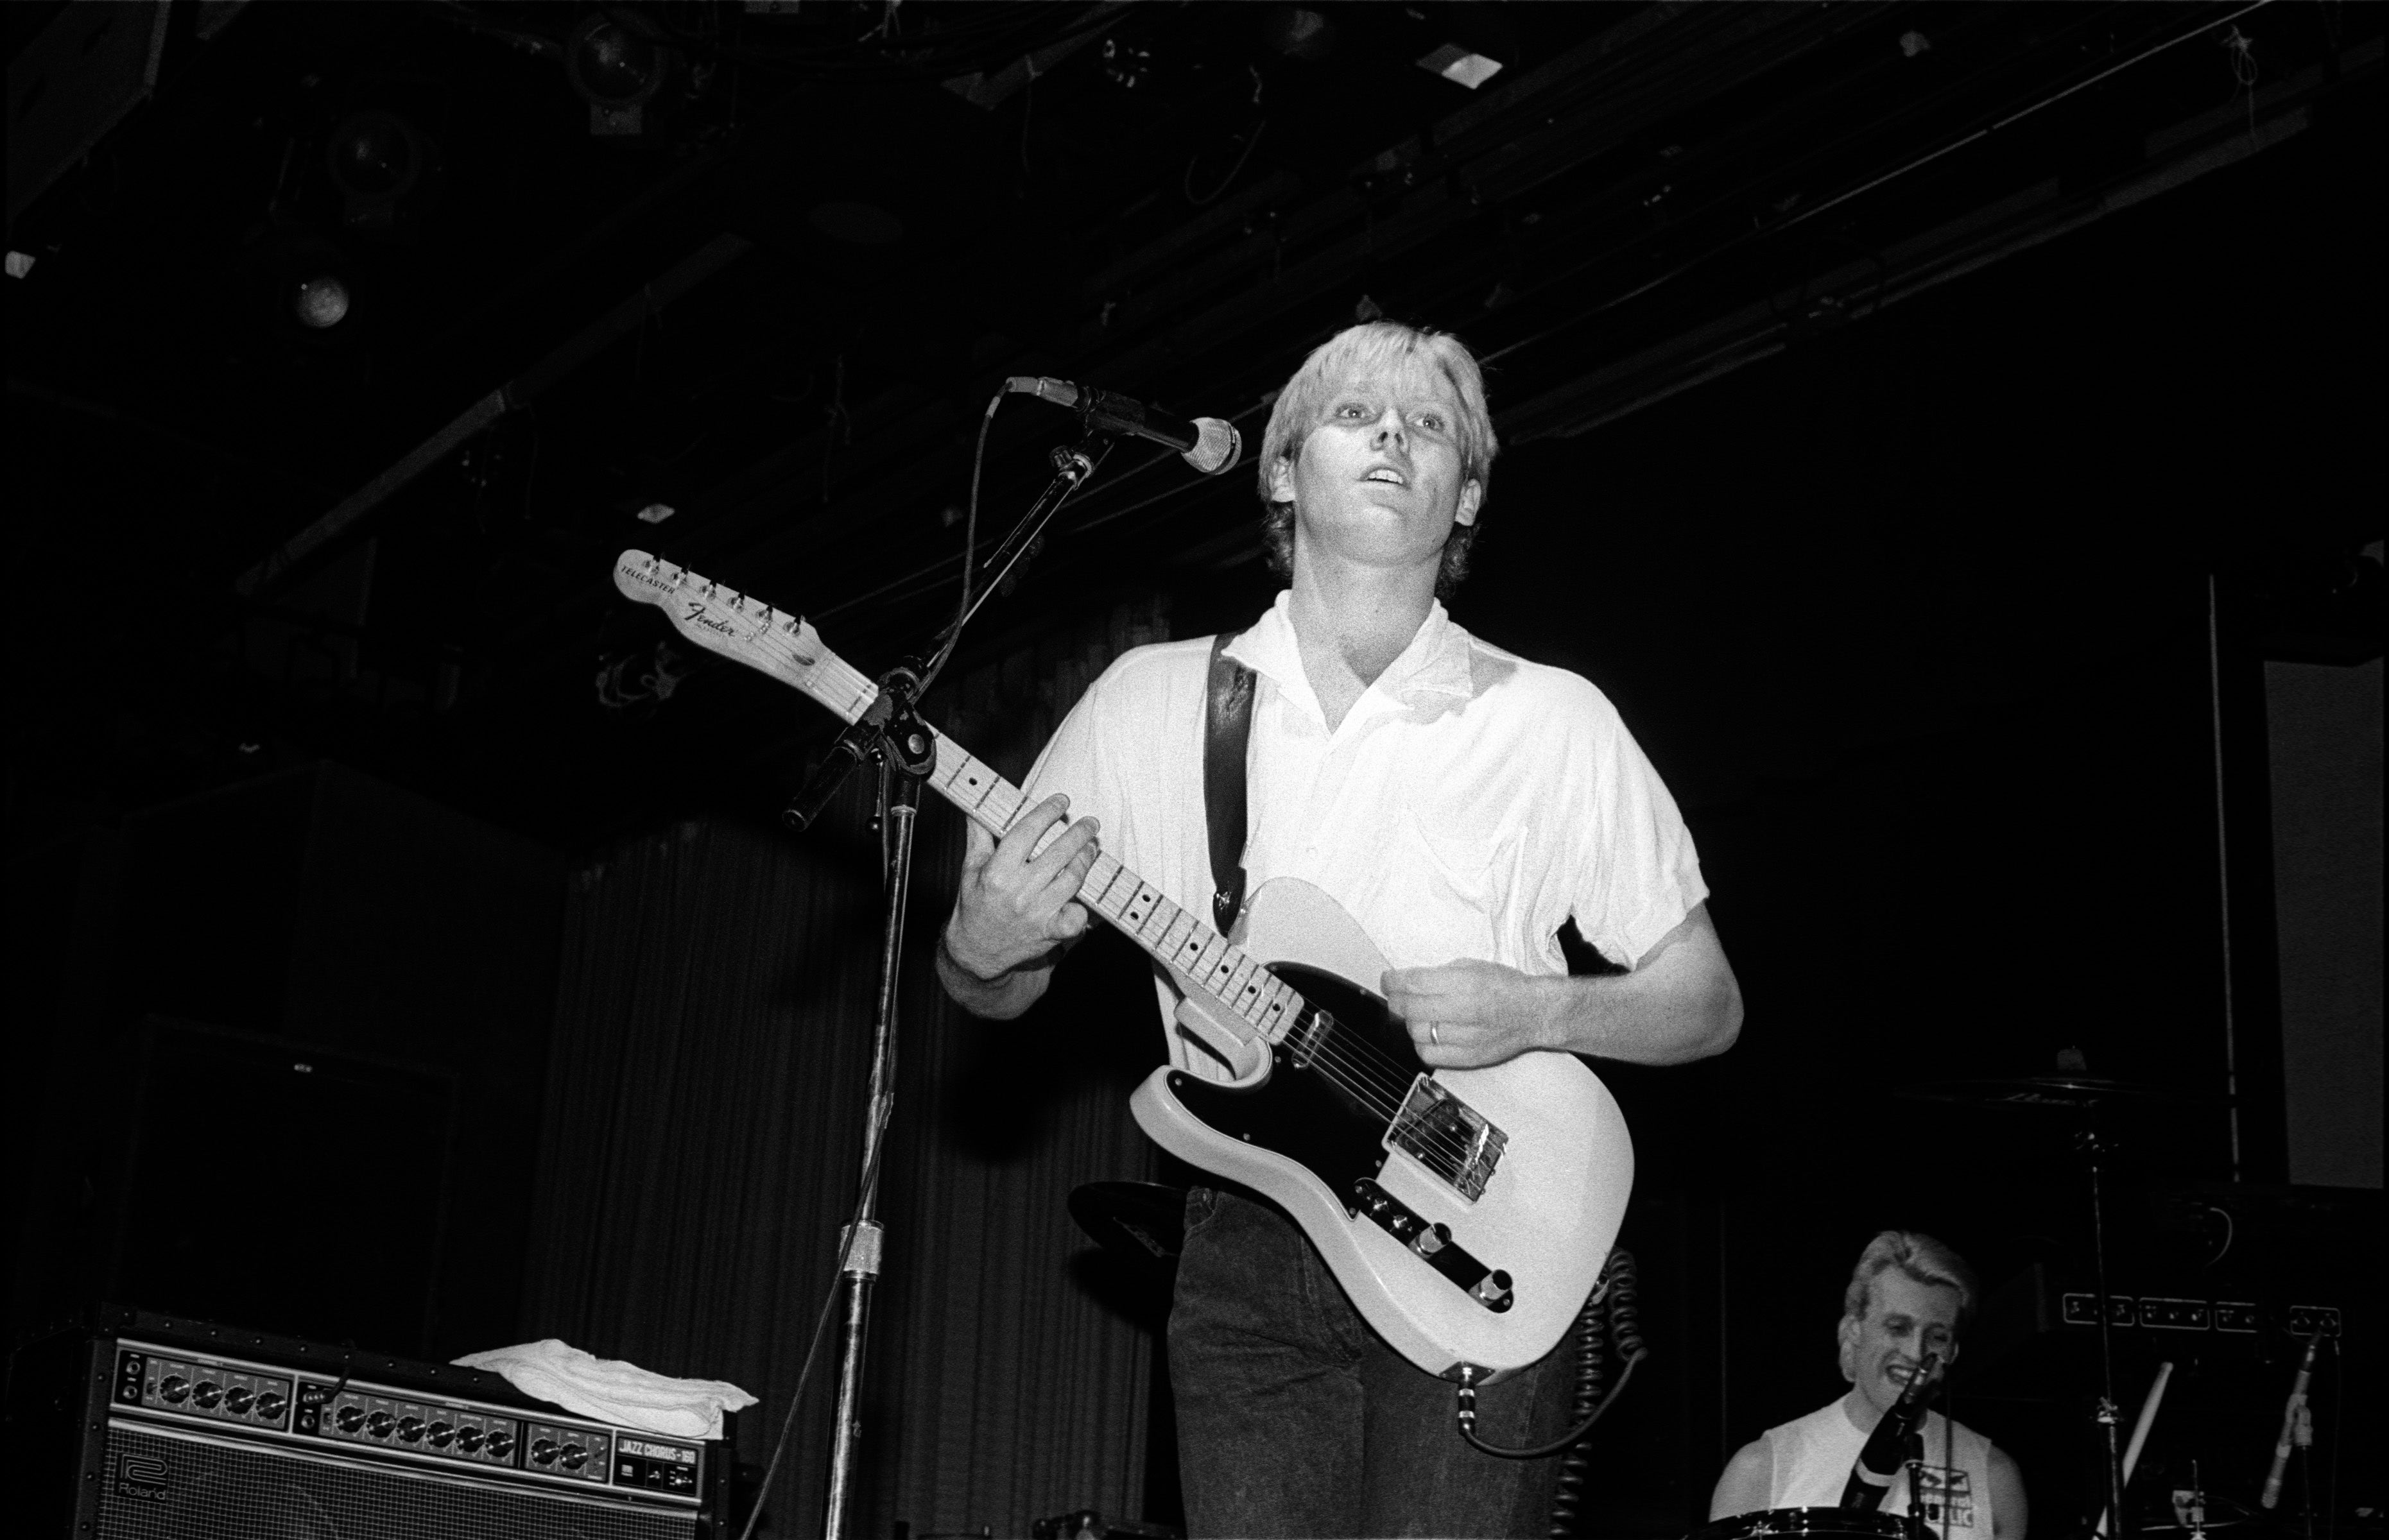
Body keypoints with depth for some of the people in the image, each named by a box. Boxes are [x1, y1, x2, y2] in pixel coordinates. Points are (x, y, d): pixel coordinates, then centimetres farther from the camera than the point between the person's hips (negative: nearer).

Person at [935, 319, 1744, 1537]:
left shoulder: (1551, 721, 3)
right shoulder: (1151, 701, 7)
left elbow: (1705, 1005, 7)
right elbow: (996, 993, 12)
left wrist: (1534, 1011, -12)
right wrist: (982, 950, -12)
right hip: (1246, 1251, 2)